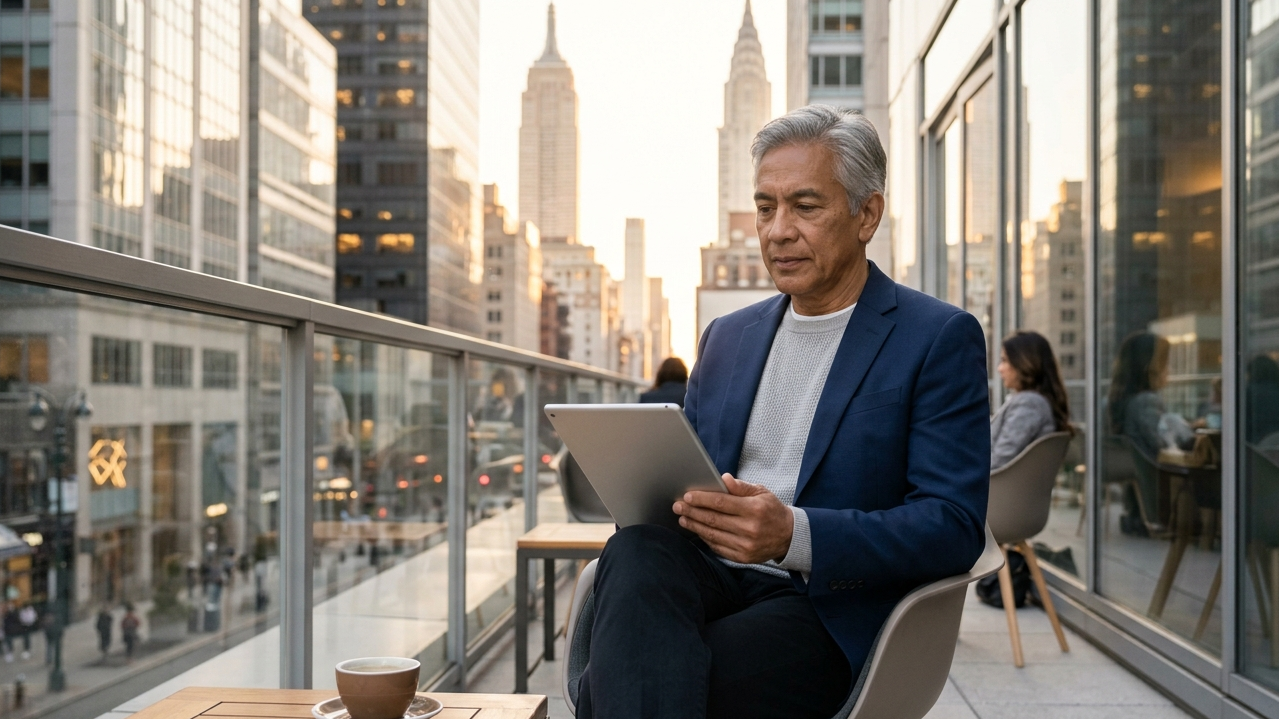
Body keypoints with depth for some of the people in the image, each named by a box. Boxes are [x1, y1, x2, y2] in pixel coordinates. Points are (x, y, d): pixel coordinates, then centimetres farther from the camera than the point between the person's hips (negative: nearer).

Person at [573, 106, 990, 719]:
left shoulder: (941, 339, 1)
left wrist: (795, 535, -23)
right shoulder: (726, 337, 20)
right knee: (636, 551, -32)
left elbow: (954, 527, -8)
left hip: (823, 605, -5)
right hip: (707, 575, 6)